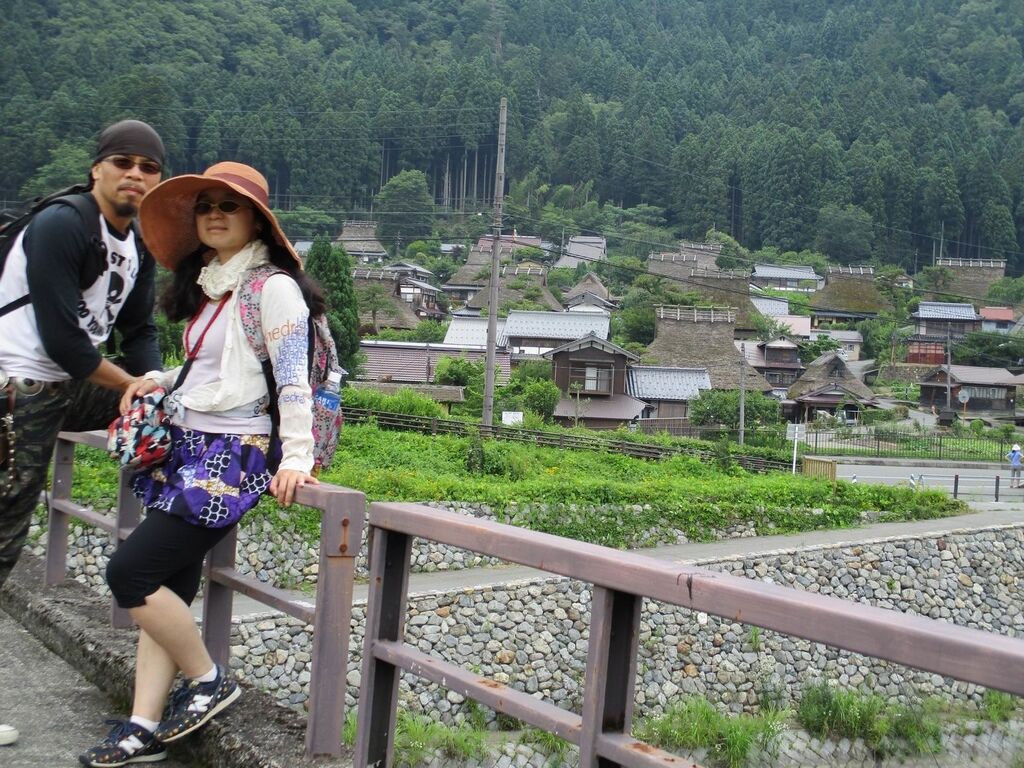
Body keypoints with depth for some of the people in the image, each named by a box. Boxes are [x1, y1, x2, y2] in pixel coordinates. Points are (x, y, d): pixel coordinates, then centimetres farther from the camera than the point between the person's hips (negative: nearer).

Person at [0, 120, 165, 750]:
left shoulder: (140, 247, 8)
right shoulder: (59, 226, -17)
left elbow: (139, 330, 10)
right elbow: (61, 338, -21)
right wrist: (131, 384, -9)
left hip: (72, 385, 8)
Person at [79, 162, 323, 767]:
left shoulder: (273, 287, -10)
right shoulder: (208, 284, 17)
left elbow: (292, 377, -16)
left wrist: (297, 455, -24)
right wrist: (161, 380, 12)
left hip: (233, 456, -8)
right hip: (187, 448, 8)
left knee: (130, 572, -13)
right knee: (168, 589, 3)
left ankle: (208, 681, 4)